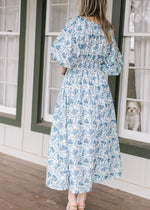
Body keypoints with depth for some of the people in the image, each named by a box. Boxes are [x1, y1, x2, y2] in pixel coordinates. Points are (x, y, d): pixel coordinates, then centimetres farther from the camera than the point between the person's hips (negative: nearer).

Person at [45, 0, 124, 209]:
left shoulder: (76, 23, -9)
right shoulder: (107, 29, 6)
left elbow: (63, 52, -20)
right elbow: (114, 66, 9)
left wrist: (64, 66, 1)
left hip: (75, 88, -5)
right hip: (100, 88, 5)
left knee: (72, 138, 3)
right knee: (93, 140, 10)